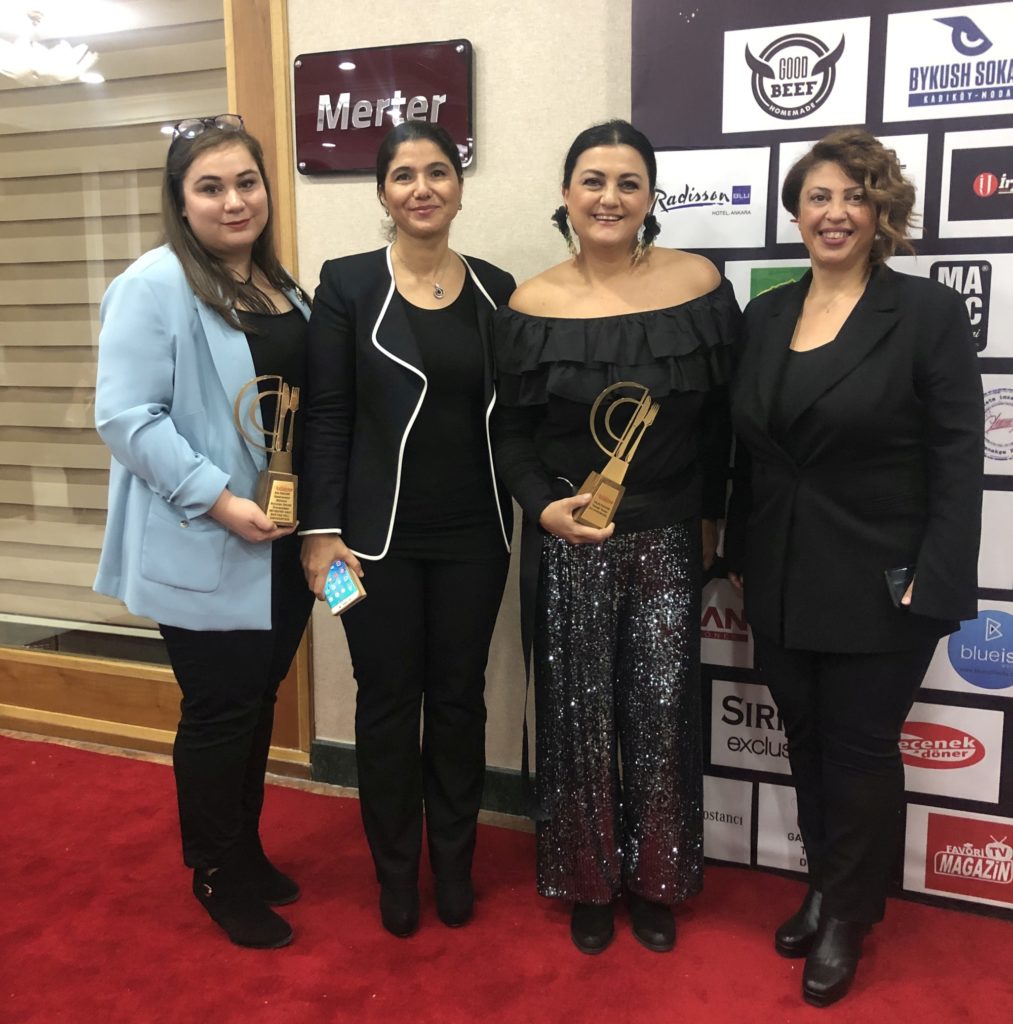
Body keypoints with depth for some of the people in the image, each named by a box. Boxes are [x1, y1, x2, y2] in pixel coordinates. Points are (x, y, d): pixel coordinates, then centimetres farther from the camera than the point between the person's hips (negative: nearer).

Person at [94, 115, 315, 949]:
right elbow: (126, 417, -18)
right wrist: (219, 500, -23)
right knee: (220, 714, 6)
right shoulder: (155, 285, -12)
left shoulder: (279, 284, 11)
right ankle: (218, 877, 28)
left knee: (259, 702, 18)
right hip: (203, 552, -7)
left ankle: (246, 850, 38)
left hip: (280, 545, 7)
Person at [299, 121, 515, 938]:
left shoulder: (496, 290, 5)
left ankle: (455, 864, 31)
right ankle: (396, 873, 28)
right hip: (379, 533, -2)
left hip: (474, 535, 2)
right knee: (388, 700, 9)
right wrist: (322, 528, -10)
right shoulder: (348, 285, -2)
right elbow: (326, 418, -5)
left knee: (460, 697, 12)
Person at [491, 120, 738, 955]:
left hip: (669, 541, 1)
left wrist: (709, 520, 6)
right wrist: (543, 508, -14)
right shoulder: (530, 307, -3)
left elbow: (720, 420, 4)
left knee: (662, 715, 7)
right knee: (580, 716, 9)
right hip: (568, 547, 0)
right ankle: (588, 881, 32)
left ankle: (654, 880, 32)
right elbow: (510, 433, 1)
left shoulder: (700, 286, -3)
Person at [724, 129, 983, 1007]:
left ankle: (847, 917, 31)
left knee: (860, 750, 9)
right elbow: (750, 450, 10)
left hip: (879, 585, -4)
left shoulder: (928, 311, -7)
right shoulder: (767, 314, 7)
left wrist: (935, 584, -16)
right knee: (808, 744, 16)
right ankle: (827, 889, 39)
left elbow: (958, 459, -11)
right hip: (782, 582, 5)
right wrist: (740, 557, 10)